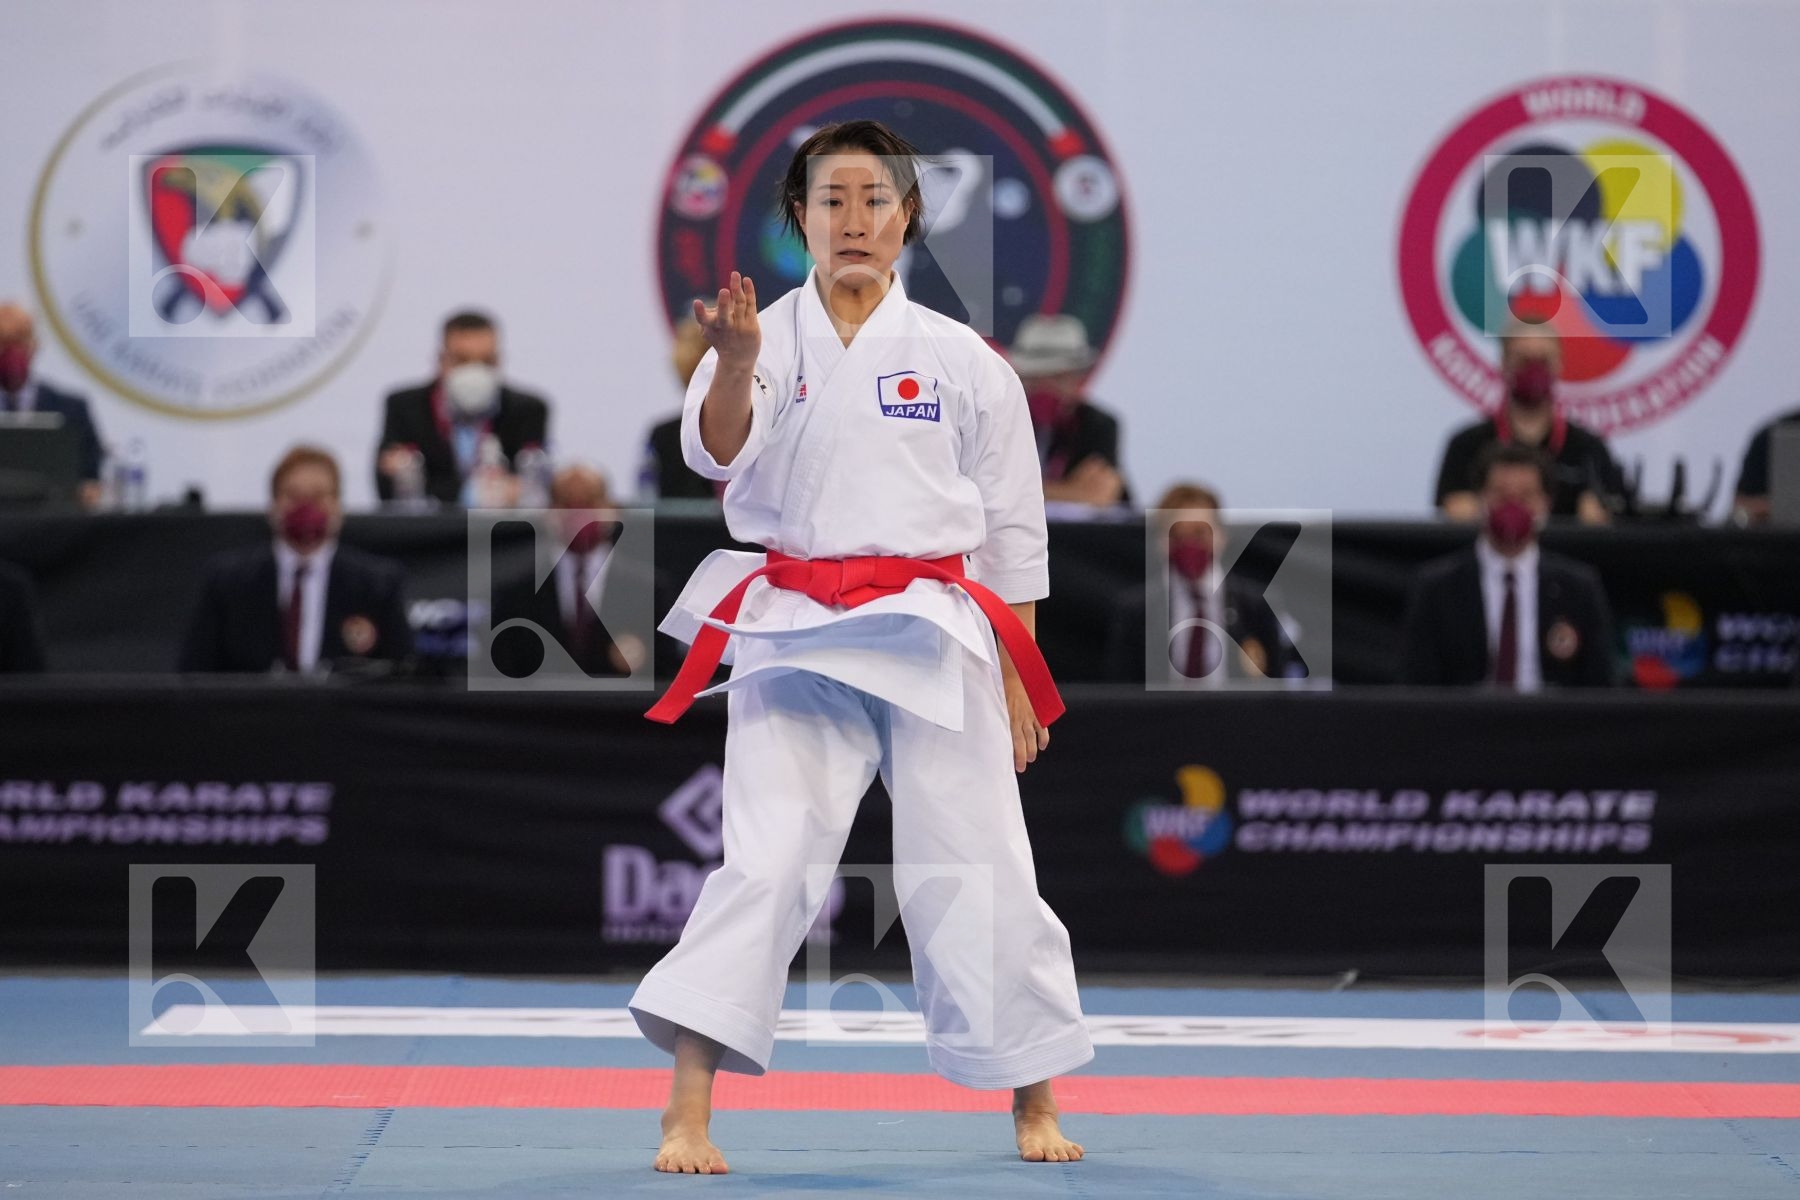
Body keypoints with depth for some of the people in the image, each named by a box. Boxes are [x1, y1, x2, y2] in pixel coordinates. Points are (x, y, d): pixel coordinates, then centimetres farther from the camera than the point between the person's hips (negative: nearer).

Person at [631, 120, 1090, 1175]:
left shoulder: (962, 361, 6)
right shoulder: (766, 339, 4)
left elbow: (1014, 531, 10)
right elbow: (718, 453, -15)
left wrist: (1016, 677, 7)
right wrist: (736, 369, -36)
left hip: (933, 644, 1)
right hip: (797, 640, -1)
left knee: (981, 873, 3)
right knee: (764, 862, -12)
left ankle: (1035, 1108, 19)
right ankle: (689, 1116, -14)